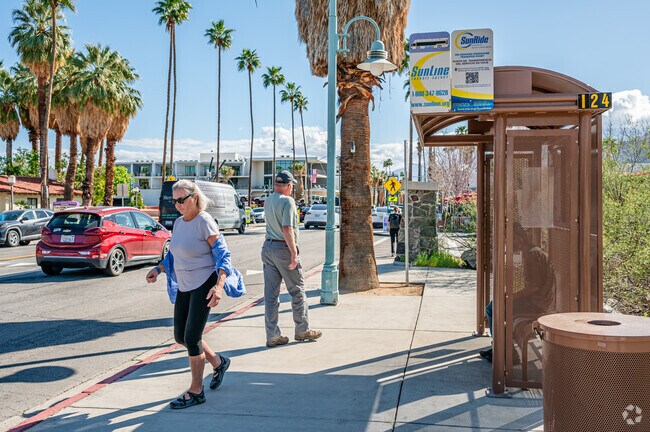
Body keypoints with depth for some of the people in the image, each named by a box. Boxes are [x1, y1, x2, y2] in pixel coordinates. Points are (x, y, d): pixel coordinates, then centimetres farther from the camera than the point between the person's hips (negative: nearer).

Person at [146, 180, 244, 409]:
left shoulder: (204, 222, -15)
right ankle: (218, 362, 34)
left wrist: (218, 286, -29)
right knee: (180, 337, 13)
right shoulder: (179, 222, 8)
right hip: (184, 287, 8)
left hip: (203, 285, -8)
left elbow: (223, 254, -17)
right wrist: (158, 269, 4)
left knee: (191, 338, -6)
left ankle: (196, 391, 10)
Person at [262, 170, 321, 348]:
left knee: (270, 293, 6)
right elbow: (287, 228, -20)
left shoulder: (268, 200, 11)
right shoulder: (287, 201, -12)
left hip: (268, 247, 8)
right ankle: (302, 330, 16)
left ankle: (272, 335, 9)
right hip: (283, 248, -7)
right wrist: (294, 253, -19)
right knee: (297, 290, 6)